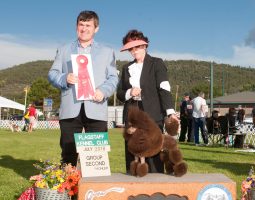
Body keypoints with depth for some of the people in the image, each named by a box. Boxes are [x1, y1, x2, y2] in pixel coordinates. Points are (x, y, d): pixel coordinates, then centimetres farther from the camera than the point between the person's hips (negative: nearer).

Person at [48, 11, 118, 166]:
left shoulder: (107, 52, 18)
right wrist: (64, 79, -12)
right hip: (70, 109, 1)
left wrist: (104, 90, -12)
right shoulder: (64, 50, 19)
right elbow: (52, 73, 11)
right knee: (68, 153, 2)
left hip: (96, 109, 0)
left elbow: (113, 78, 9)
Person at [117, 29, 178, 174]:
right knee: (132, 153, 3)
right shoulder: (127, 68, 18)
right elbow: (120, 93, 17)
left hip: (152, 115, -4)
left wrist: (170, 112, -21)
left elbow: (164, 89, -8)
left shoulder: (157, 63, 4)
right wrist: (129, 93, -6)